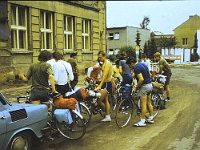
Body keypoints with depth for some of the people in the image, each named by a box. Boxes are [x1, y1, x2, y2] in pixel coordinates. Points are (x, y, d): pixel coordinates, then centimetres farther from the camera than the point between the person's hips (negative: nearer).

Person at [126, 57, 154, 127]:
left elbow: (141, 79, -28)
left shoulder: (136, 68, -18)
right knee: (149, 103, 16)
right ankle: (151, 118, 24)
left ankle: (142, 121, 1)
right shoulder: (143, 64, 11)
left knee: (143, 104, -4)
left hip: (144, 86, -9)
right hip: (150, 85, 9)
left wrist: (136, 86, -15)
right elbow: (149, 74, 19)